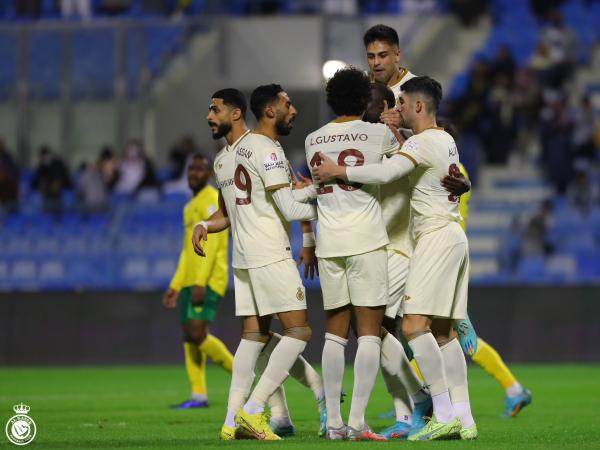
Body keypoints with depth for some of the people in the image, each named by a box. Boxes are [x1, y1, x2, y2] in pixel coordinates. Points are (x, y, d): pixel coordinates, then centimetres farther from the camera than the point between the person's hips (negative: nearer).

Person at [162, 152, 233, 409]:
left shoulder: (212, 201, -9)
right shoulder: (190, 207, 22)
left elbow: (211, 244, -18)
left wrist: (201, 283, -25)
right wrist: (175, 286, 23)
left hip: (208, 280, -10)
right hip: (190, 281, 10)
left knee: (197, 333, -18)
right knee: (189, 336, 4)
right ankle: (199, 396, 4)